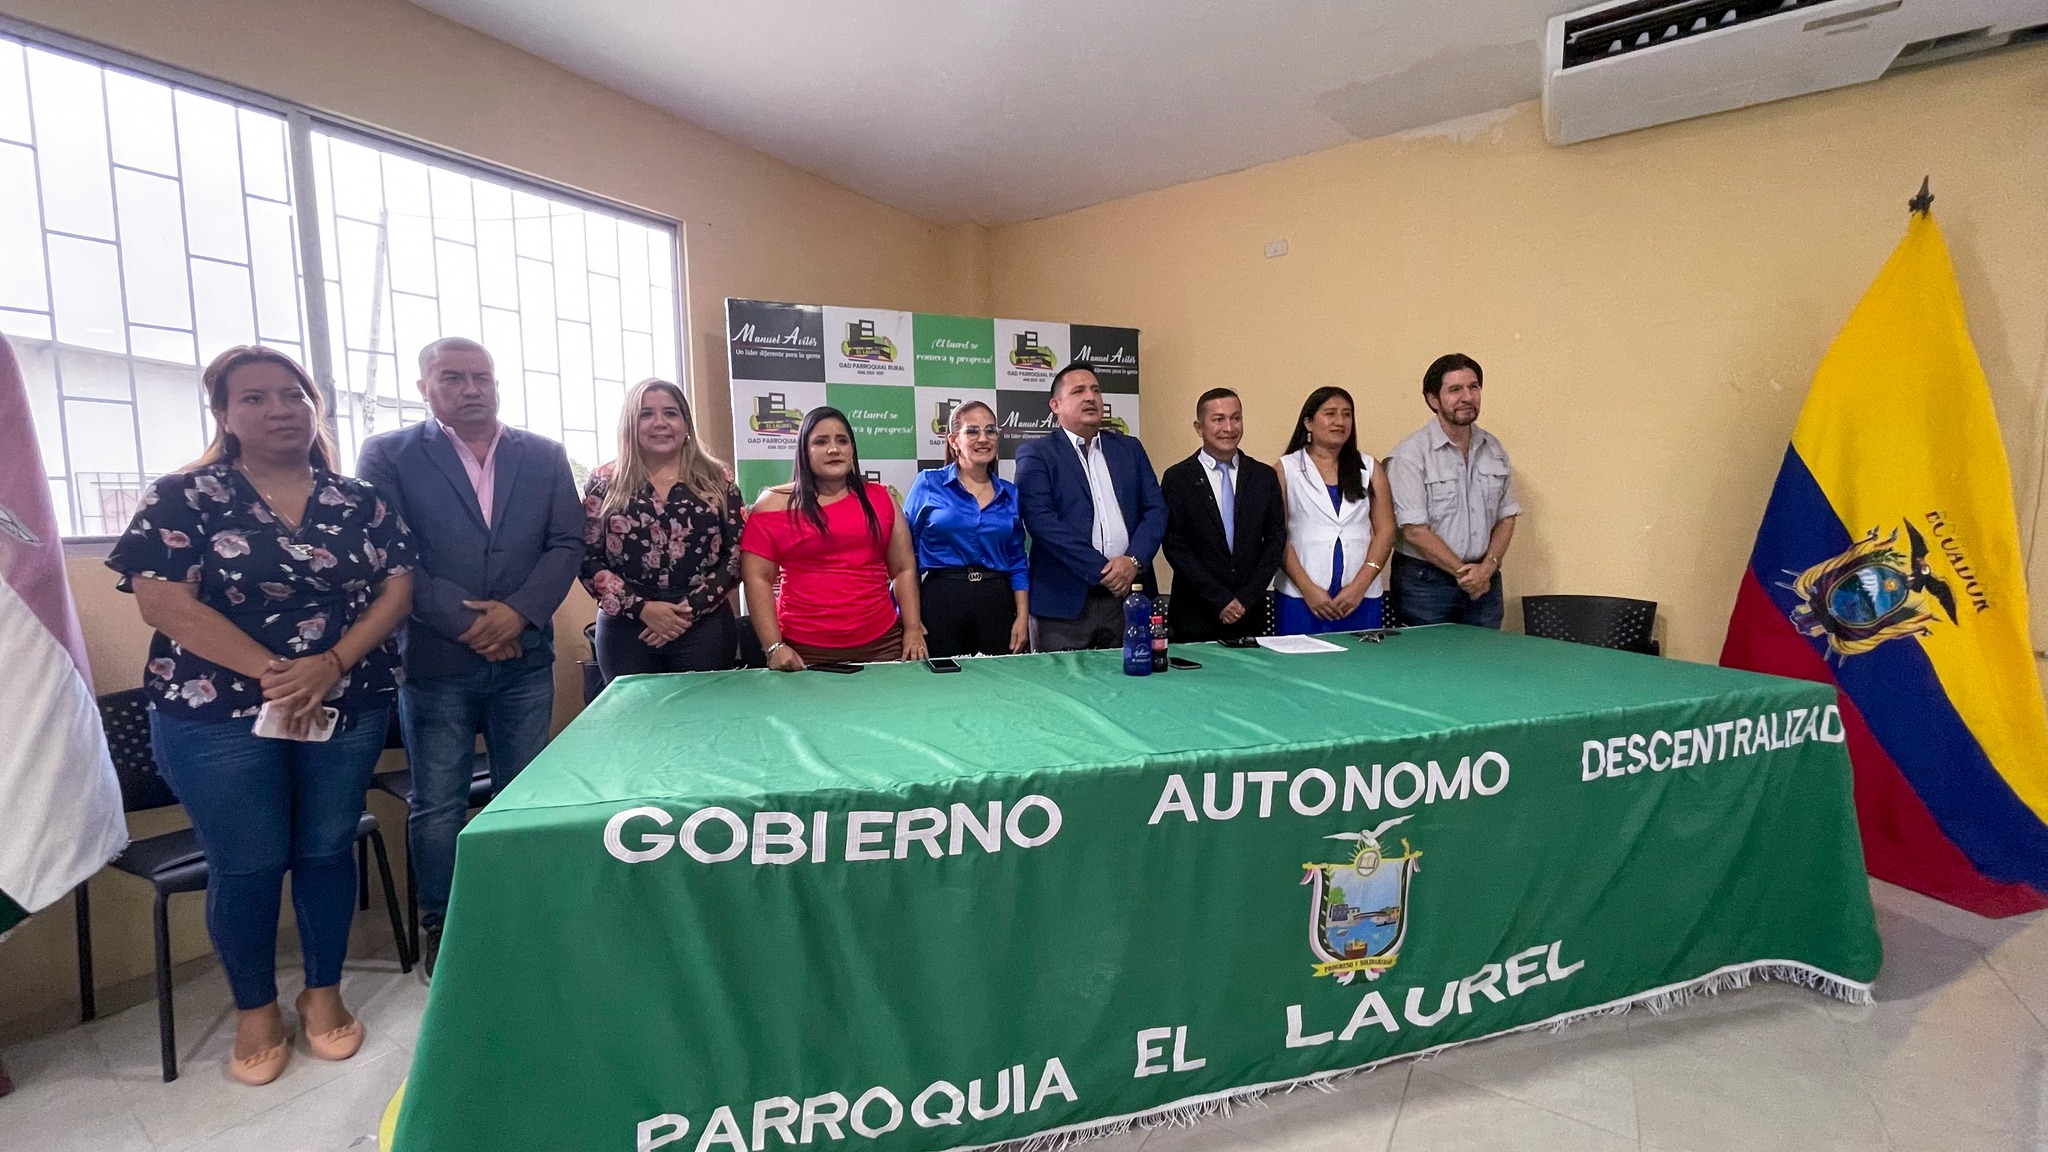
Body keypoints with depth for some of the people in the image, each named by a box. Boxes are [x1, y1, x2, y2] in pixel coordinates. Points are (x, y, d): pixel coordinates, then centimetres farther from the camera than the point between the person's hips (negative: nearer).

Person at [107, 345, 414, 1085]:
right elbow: (163, 603, -10)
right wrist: (273, 673, -16)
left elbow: (397, 589, -1)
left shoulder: (360, 500, 4)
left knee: (326, 852, 11)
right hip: (217, 716, -2)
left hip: (348, 709, 2)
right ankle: (256, 1009, 28)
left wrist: (330, 664, -16)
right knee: (246, 867, 7)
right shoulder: (184, 497, -2)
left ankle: (324, 992, 29)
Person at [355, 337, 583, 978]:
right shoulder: (388, 455, 1)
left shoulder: (545, 456, 7)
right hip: (435, 660, -2)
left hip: (525, 657, 2)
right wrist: (465, 621, -14)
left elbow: (567, 545, 1)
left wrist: (517, 612, -12)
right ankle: (440, 928, 28)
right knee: (437, 806, 9)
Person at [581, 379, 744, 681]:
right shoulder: (605, 483, 5)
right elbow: (587, 558, 1)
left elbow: (736, 554, 1)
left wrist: (692, 608, -10)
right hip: (626, 629, 0)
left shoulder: (716, 481, 4)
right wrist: (641, 608, -11)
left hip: (704, 627, 0)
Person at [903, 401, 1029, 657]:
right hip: (940, 602, -3)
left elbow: (1017, 562, 12)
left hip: (998, 604, 3)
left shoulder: (1010, 494, 10)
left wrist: (1023, 617, 2)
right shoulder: (928, 483, 1)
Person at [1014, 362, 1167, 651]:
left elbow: (1156, 509, 9)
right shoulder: (1035, 453, 1)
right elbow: (1041, 519, -11)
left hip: (1130, 594, 4)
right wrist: (1102, 571, -14)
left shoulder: (1130, 448, 16)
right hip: (1064, 600, -4)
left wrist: (1134, 560, -10)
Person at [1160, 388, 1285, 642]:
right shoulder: (1177, 479, -4)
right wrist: (1220, 601, -11)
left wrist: (1246, 599, -6)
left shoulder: (1265, 476, 5)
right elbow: (1175, 547, -8)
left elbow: (1276, 539, 4)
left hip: (1251, 615, 2)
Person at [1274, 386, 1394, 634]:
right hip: (1300, 597, -2)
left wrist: (1360, 585, -6)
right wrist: (1307, 588, -10)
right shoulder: (1287, 468, 4)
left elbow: (1385, 530, 6)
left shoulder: (1369, 469, 12)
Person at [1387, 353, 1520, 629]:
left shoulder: (1494, 450, 9)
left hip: (1484, 582, 5)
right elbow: (1414, 530, -14)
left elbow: (1506, 517, 11)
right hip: (1425, 582, -5)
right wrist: (1462, 572, -9)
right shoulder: (1411, 454, -10)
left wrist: (1487, 567, -4)